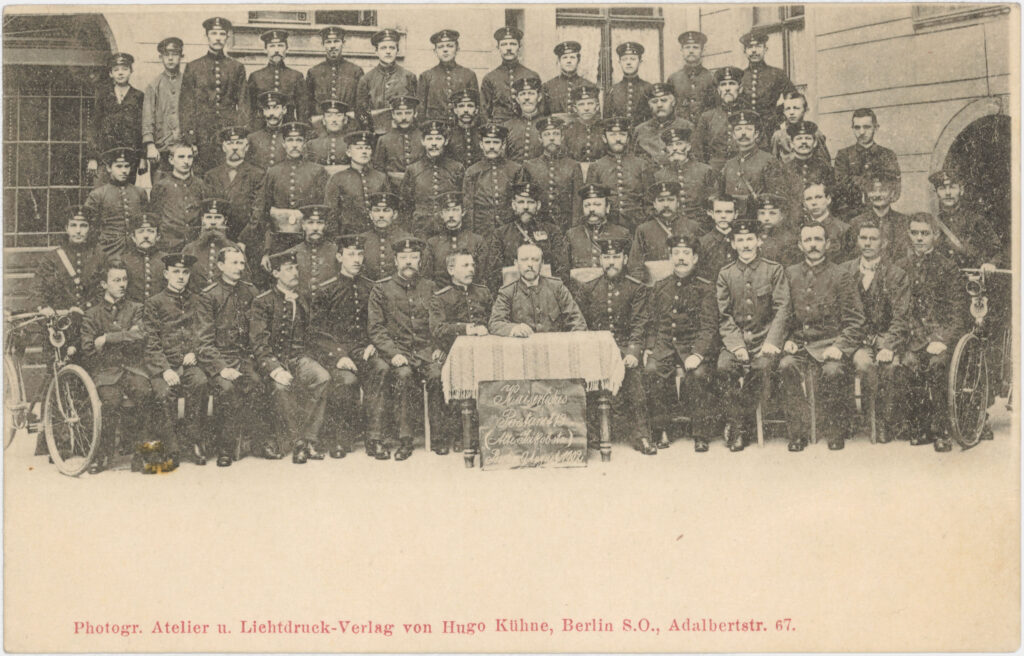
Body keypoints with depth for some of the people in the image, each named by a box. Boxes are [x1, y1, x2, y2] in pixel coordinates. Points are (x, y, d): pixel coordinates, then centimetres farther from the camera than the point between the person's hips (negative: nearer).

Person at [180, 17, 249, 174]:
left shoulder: (237, 67, 12)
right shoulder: (193, 67, 8)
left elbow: (242, 105, 10)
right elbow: (186, 107, 5)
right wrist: (189, 142, -3)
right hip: (202, 136, -1)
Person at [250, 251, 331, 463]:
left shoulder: (302, 301, 16)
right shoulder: (262, 303, -1)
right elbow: (258, 343, -8)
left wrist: (308, 361, 2)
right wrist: (274, 369, -23)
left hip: (299, 357, 4)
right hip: (274, 359, -4)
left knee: (322, 377, -28)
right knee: (281, 386, -37)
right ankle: (300, 443, -24)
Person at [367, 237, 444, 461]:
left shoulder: (429, 288, 14)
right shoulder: (381, 289, 6)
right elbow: (375, 328, 1)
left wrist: (438, 348, -2)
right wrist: (393, 353, -13)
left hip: (425, 348, 2)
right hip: (395, 349, -2)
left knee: (437, 374, -29)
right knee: (404, 374, -33)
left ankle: (437, 432, -17)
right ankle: (405, 438, -27)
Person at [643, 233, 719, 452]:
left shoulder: (705, 288, 4)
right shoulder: (660, 288, 14)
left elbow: (709, 327, -4)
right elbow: (652, 324, 16)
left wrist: (698, 354, -19)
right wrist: (648, 349, 0)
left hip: (694, 345, -2)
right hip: (665, 344, 2)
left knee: (700, 373, -32)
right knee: (652, 371, -28)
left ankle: (701, 435, -19)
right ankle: (661, 431, -15)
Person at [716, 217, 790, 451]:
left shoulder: (774, 270, 5)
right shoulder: (725, 274, 9)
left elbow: (781, 309, -1)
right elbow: (723, 316, 3)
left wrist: (771, 342, -16)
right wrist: (736, 345, -12)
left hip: (764, 338, -1)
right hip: (735, 339, 2)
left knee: (762, 367, -31)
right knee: (724, 367, -28)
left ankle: (740, 423, -16)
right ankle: (736, 423, -14)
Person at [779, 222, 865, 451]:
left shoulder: (841, 277, 3)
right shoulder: (790, 274, 13)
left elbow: (855, 321, 0)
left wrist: (839, 346, -14)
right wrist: (787, 339, 1)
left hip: (831, 343, -2)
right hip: (800, 344, 3)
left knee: (832, 371, -34)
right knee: (786, 366, -30)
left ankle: (835, 432, -13)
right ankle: (798, 432, -19)